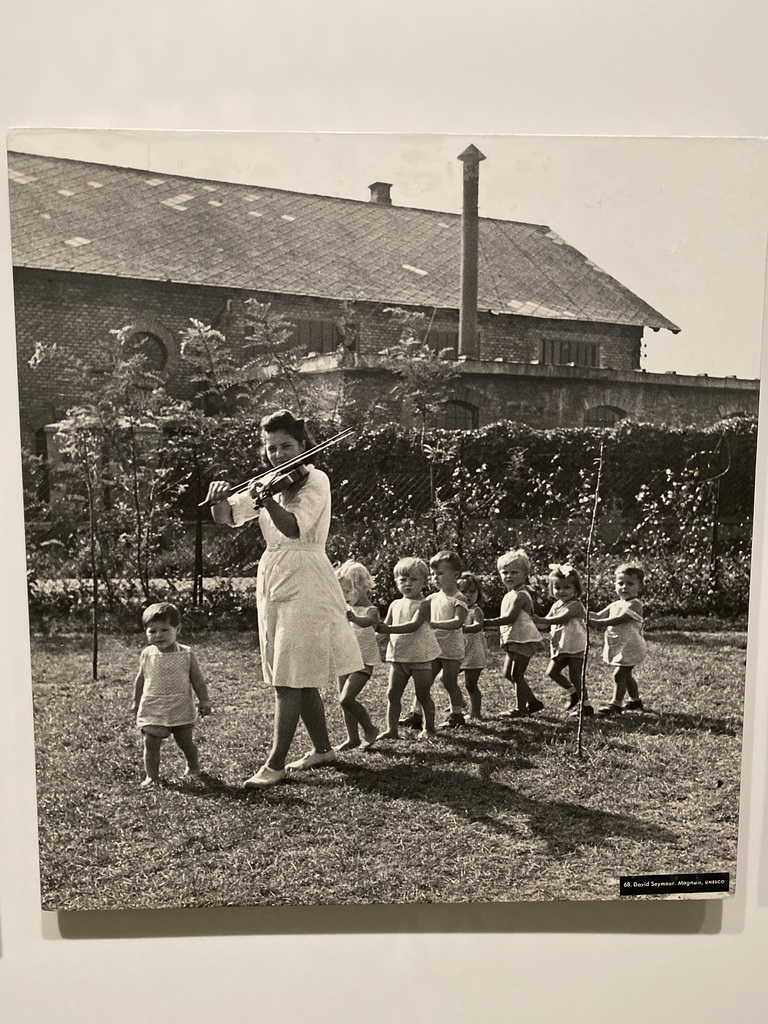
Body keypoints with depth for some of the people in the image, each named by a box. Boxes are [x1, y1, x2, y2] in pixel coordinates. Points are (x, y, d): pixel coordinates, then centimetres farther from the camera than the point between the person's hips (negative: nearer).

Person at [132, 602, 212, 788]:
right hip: (153, 710, 1)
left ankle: (193, 766, 37)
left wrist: (204, 700, -3)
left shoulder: (186, 654, -6)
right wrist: (136, 702, 15)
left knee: (186, 742, 12)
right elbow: (140, 680, 11)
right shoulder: (147, 655, -1)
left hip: (181, 710, -1)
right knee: (151, 744, -3)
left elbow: (197, 679, 0)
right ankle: (151, 776, 11)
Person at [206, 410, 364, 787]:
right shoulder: (269, 482, 13)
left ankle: (275, 764, -1)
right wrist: (218, 499, -17)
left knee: (289, 678, -7)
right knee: (302, 677, 15)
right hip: (272, 581, 8)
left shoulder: (316, 480, -6)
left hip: (303, 582, -7)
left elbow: (294, 528, -20)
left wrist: (266, 501, -36)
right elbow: (227, 517, 5)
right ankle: (322, 748, 28)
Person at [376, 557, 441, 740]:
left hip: (420, 656, -5)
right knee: (393, 694, 3)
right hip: (398, 656, 5)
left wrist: (388, 629, -33)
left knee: (423, 695, 6)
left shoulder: (423, 604, -10)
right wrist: (377, 627, -17)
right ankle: (392, 729, 9)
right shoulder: (395, 605, 8)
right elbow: (387, 625, 8)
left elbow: (414, 625, -24)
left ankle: (429, 728, 20)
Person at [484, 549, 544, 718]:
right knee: (508, 673, 15)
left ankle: (521, 708, 12)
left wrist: (487, 622, -29)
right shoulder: (510, 595, 12)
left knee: (516, 674, -1)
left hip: (522, 640, -10)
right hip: (513, 640, 10)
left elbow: (509, 618, -28)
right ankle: (533, 701, 27)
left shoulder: (520, 595, -18)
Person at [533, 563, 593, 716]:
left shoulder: (575, 605, -16)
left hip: (575, 647, -8)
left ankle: (585, 705, 12)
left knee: (575, 676, -3)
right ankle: (572, 691, 26)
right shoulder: (556, 605, 11)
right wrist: (534, 619, -7)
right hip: (560, 647, 8)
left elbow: (559, 619, -29)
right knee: (552, 672, 4)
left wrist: (539, 620, -36)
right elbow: (546, 622, 11)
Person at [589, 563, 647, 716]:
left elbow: (619, 620, -27)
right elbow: (599, 615, 8)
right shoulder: (615, 605, 11)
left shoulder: (635, 604, -16)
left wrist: (597, 622, -34)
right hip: (619, 647, 9)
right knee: (627, 675, 20)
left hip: (629, 647, -9)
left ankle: (616, 704, -3)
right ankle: (635, 701, 36)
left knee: (619, 675, -11)